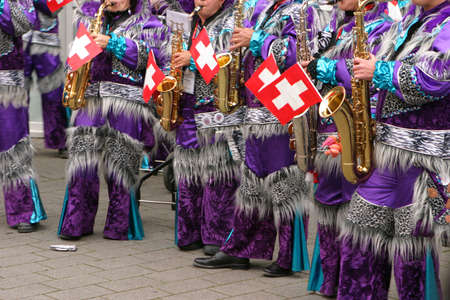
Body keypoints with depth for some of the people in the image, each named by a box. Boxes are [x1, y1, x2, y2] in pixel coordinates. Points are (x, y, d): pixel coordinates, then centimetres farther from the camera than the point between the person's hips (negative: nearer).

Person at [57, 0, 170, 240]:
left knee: (119, 164, -3)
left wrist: (113, 44, -16)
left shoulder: (145, 23, 8)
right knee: (81, 161, -2)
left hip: (126, 100, -4)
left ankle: (119, 227, 7)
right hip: (90, 98, 4)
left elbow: (149, 54, -8)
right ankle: (76, 224, 4)